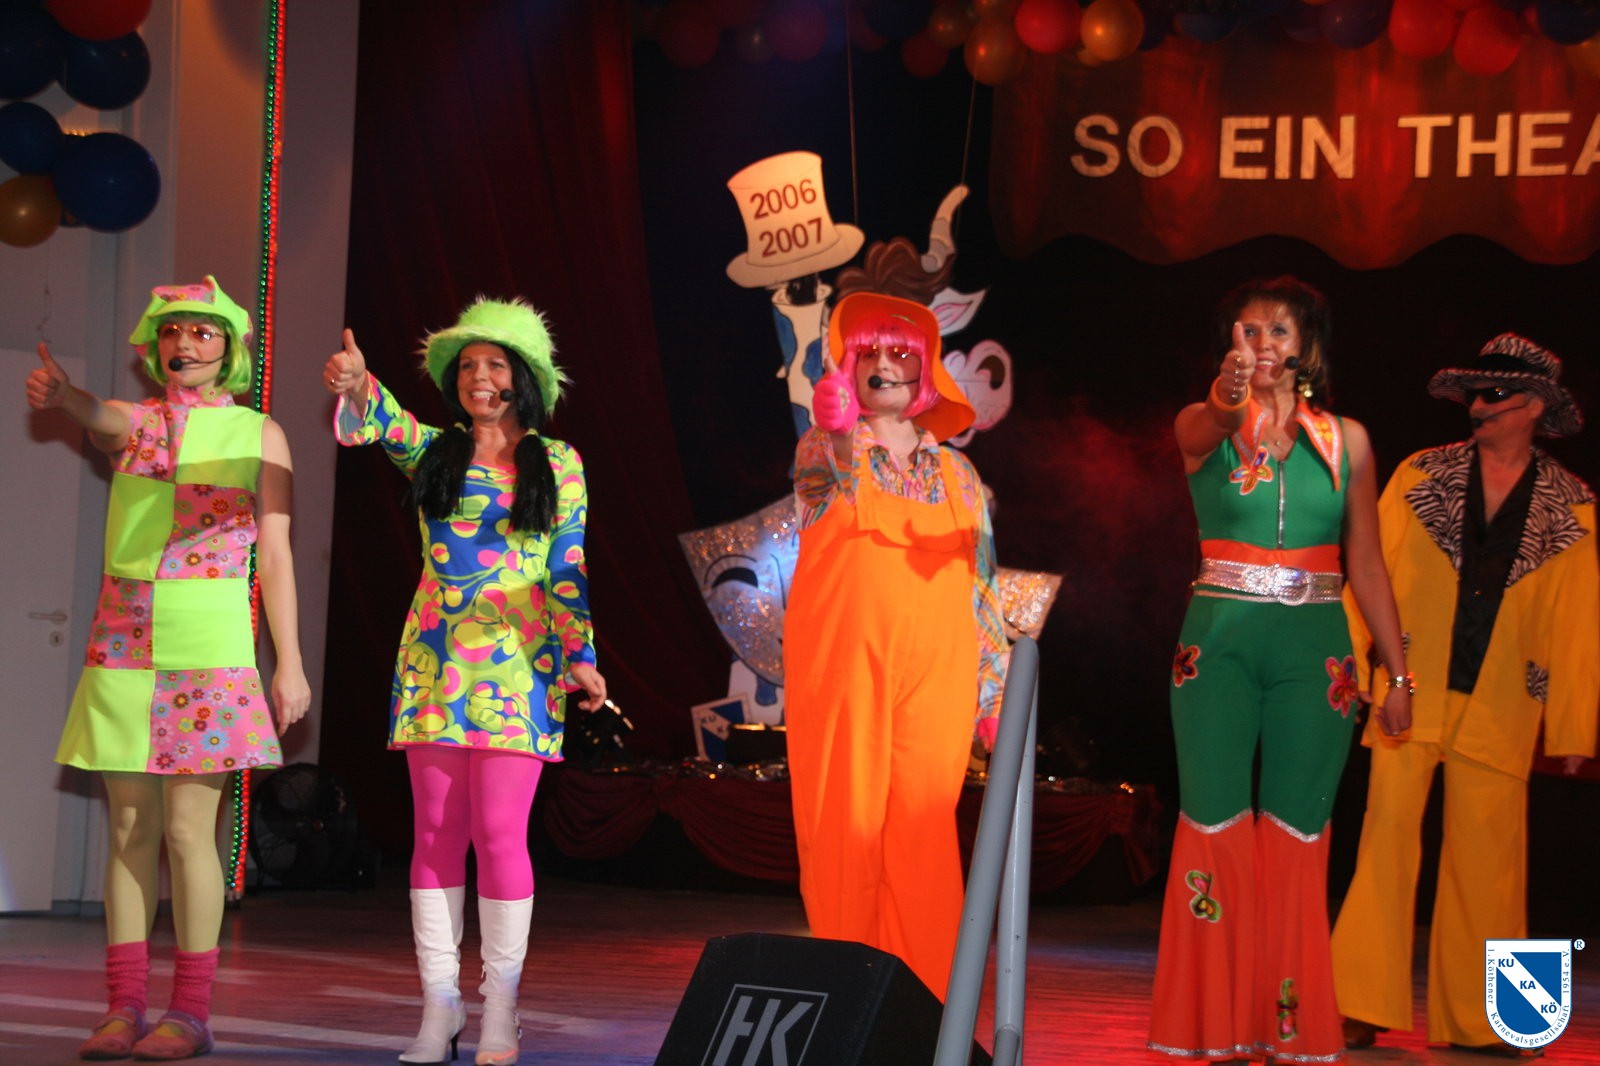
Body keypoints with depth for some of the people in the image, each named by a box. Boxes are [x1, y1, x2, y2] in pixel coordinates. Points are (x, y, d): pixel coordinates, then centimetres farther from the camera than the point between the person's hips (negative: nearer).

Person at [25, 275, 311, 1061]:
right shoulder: (132, 422, 11)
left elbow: (275, 556, 3)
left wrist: (289, 662, -2)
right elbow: (96, 416, -14)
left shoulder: (258, 435, 5)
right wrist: (59, 394, -38)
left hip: (208, 643, -3)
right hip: (123, 641, 3)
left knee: (188, 830, -6)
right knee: (129, 829, 3)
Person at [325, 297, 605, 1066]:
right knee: (435, 832, 2)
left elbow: (568, 570, 6)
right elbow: (386, 423, -12)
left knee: (500, 832, -6)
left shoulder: (558, 463, 7)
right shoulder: (433, 452, 9)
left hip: (517, 664, -2)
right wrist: (356, 387, -34)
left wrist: (582, 657, 0)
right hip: (434, 660, 2)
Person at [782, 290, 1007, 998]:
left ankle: (924, 994, 1)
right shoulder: (827, 448, 10)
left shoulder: (955, 471, 15)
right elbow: (824, 491, -10)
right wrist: (837, 431, -26)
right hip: (842, 662, -2)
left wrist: (993, 684, 10)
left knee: (924, 829, -4)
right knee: (844, 826, -5)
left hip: (934, 672, 2)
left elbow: (983, 580, 15)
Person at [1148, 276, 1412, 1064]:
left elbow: (1366, 565, 9)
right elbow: (1210, 425, -25)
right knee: (1216, 827, -2)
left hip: (1314, 651, 1)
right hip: (1219, 644, -1)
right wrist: (1230, 395, -48)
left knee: (1297, 837, 3)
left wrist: (1398, 672, 7)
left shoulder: (1344, 439, 7)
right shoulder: (1203, 428, 1)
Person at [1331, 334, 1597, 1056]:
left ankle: (1473, 1020, 13)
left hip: (1500, 712, 1)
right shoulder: (1419, 478, 5)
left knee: (1486, 861, 3)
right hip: (1410, 694, 0)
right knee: (1387, 841, -5)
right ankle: (1362, 1011, -2)